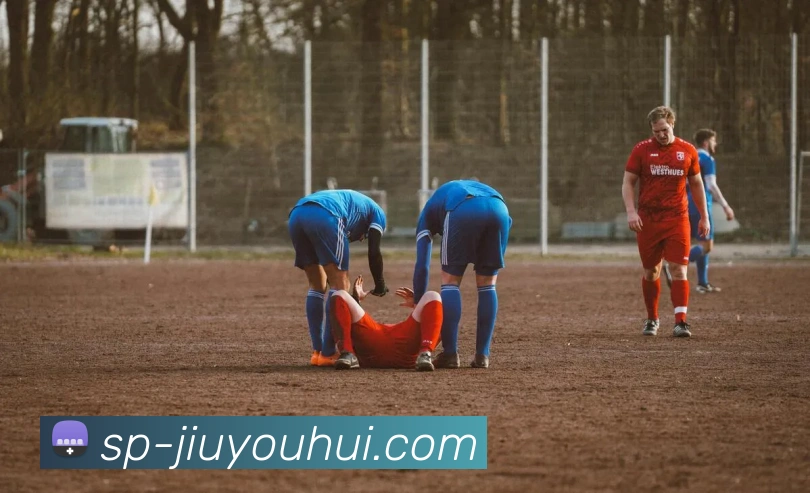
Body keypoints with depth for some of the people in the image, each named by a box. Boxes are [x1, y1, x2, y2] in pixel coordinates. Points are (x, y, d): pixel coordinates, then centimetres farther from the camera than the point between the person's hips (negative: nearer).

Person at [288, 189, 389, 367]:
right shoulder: (377, 213, 28)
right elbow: (373, 253, 12)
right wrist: (380, 286, 25)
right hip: (324, 217, -7)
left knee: (317, 286, 19)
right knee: (340, 285, 2)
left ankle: (317, 352, 15)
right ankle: (327, 354, -3)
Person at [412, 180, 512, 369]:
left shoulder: (429, 212, 36)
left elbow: (422, 266, 26)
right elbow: (506, 221, 30)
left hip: (463, 212, -3)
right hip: (499, 209, 3)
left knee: (450, 281, 11)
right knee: (487, 284, 17)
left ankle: (450, 354, 5)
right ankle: (482, 355, 15)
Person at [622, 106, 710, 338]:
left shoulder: (687, 151, 5)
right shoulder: (641, 150, 1)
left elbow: (696, 184, 15)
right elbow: (628, 183, 3)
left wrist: (704, 216, 14)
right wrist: (631, 211, -11)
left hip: (677, 219, 0)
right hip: (648, 220, 0)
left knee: (679, 270, -11)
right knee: (651, 272, 9)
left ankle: (680, 321, -15)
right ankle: (652, 319, 25)